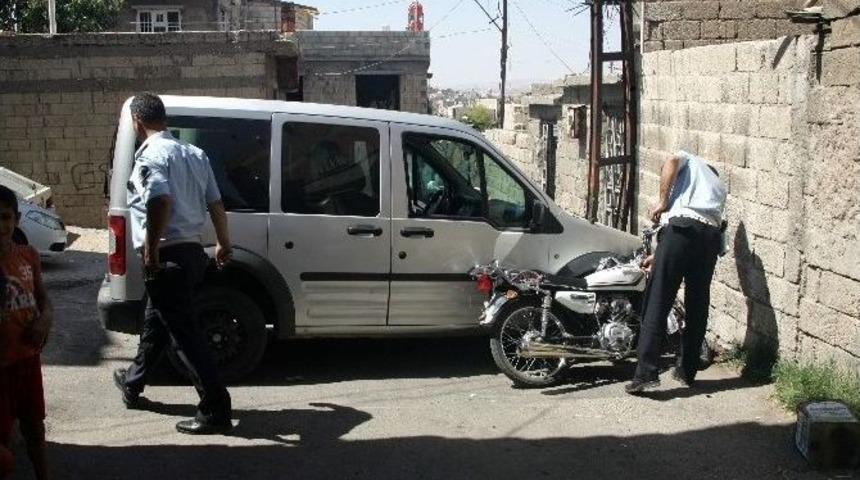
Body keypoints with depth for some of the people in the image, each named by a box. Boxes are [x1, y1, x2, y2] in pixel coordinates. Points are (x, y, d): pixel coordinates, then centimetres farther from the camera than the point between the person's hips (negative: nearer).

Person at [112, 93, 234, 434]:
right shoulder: (194, 154, 13)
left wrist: (151, 252, -24)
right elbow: (216, 204, 15)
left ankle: (215, 411, -7)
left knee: (184, 333, -7)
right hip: (192, 251, 9)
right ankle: (132, 383, 44)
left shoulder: (150, 155, -13)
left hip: (168, 256, -9)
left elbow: (160, 201, -29)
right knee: (155, 322, 25)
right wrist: (224, 243, 25)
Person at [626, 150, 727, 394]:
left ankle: (647, 373, -13)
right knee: (698, 306, 15)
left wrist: (662, 202, -4)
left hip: (682, 224, -5)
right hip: (712, 234, 6)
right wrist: (660, 256, 37)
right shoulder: (720, 186, 38)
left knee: (657, 303, -7)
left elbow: (670, 164, -1)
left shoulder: (689, 160, 26)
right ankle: (687, 371, 23)